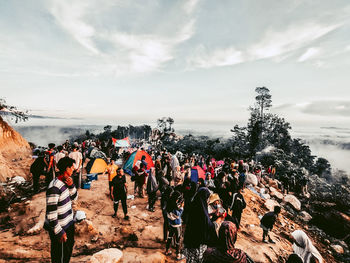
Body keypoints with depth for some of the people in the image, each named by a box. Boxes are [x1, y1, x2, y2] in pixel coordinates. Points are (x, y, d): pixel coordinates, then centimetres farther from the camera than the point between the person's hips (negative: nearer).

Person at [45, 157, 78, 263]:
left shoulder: (66, 181, -1)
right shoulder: (55, 187, -28)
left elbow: (74, 198, 10)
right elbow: (51, 213, -26)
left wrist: (71, 186, -9)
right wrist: (59, 232, -19)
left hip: (69, 222, 8)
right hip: (60, 227, -8)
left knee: (70, 246, 27)